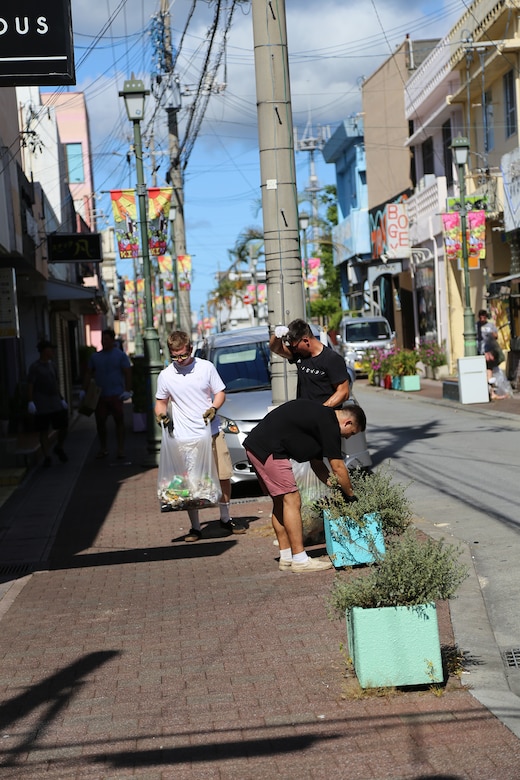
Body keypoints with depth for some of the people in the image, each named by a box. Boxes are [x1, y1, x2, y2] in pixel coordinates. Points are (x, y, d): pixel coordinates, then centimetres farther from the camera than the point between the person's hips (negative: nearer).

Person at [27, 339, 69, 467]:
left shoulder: (52, 365, 12)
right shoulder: (35, 367, -7)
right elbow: (30, 385, -9)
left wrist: (61, 399, 16)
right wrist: (30, 402, -15)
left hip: (56, 403, 5)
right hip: (42, 407, -5)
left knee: (64, 426, 2)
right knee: (44, 432, 1)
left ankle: (59, 448, 26)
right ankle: (47, 457, 8)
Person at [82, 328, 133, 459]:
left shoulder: (121, 355, 1)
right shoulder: (95, 357, 13)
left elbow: (127, 373, -3)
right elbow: (88, 374, 15)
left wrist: (127, 391, -13)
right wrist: (84, 391, 6)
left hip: (116, 395, -4)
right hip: (100, 395, 4)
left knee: (119, 421, -2)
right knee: (100, 422, 4)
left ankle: (120, 449, 2)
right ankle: (103, 449, 15)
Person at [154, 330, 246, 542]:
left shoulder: (206, 367, 1)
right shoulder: (165, 376, 2)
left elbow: (220, 393, 7)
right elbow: (161, 401, 13)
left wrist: (213, 408, -12)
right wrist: (161, 414, -8)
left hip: (212, 433, 1)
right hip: (184, 437, -1)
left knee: (224, 476, 6)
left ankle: (225, 518, 26)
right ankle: (195, 527, 9)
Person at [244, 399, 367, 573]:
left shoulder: (321, 416, 19)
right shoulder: (329, 424, -10)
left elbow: (316, 463, 23)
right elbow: (338, 468, -6)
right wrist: (351, 495, 7)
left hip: (255, 446, 11)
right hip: (268, 450, -11)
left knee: (280, 502, 15)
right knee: (292, 501, -6)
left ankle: (286, 558, 19)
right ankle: (300, 560, -3)